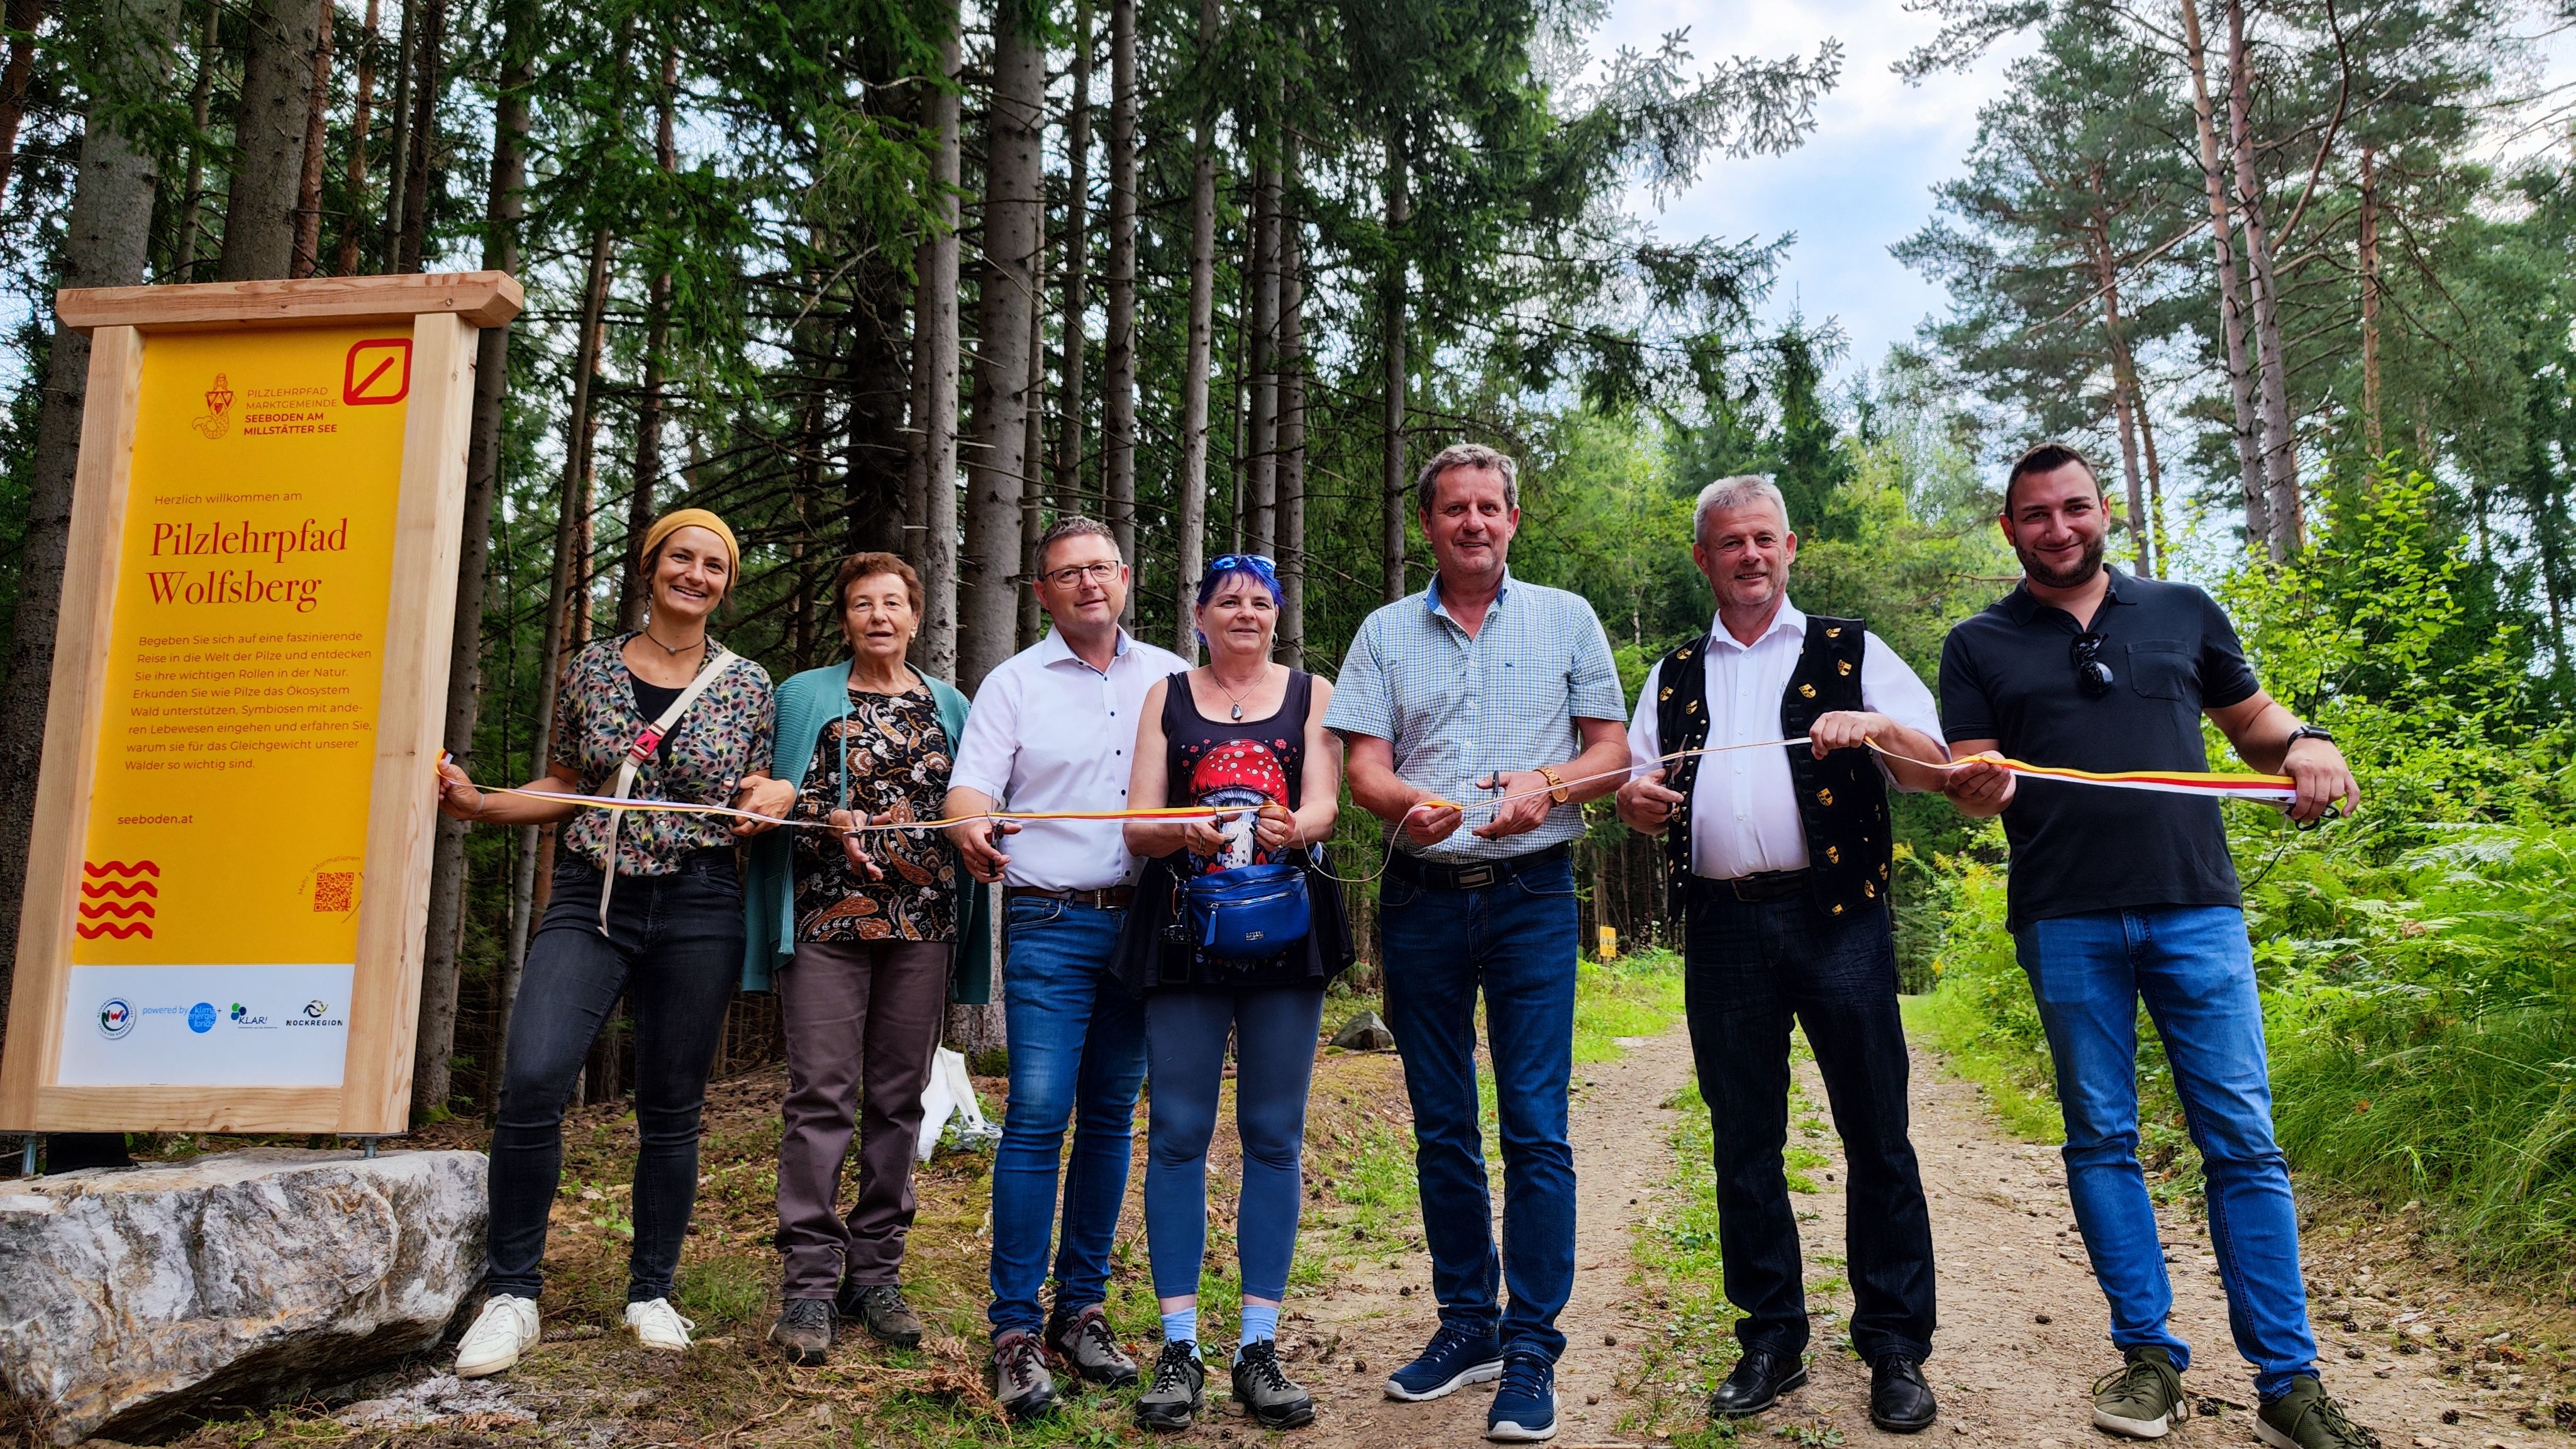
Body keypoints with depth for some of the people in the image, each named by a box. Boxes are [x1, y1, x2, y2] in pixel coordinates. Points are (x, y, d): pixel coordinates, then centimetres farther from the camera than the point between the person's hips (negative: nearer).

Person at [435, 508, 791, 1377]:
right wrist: (479, 804, 0)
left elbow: (762, 795, 12)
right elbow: (565, 786, 15)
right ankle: (511, 1296, 2)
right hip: (590, 898, 1)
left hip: (697, 907, 0)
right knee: (532, 1080, -15)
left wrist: (774, 797, -10)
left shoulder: (746, 683, 5)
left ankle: (652, 1292, 22)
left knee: (671, 1107, 6)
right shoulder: (591, 667, 8)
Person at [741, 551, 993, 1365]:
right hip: (826, 917, -2)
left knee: (899, 1100, 5)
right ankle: (811, 1285, 1)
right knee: (822, 1097, -6)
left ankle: (877, 1274, 15)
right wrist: (832, 822, -12)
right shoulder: (804, 696, 11)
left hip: (922, 923, 2)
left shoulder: (949, 707, 16)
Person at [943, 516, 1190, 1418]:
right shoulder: (1015, 683, 6)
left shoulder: (1170, 678, 12)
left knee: (1111, 1117, 8)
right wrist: (971, 830, -27)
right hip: (1050, 925, -3)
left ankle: (1081, 1309, 19)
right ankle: (1016, 1331, -2)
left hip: (1144, 920, 3)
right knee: (1037, 1116, -10)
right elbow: (971, 784, -4)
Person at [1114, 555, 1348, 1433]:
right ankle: (1178, 1350, 6)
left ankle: (1259, 1348, 10)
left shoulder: (1311, 694, 11)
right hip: (1185, 927, 0)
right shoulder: (1167, 698, 11)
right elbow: (1138, 826, 3)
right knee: (1178, 1133, -2)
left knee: (1274, 1135, 2)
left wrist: (1290, 829, -25)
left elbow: (1323, 805, -2)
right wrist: (1189, 832, -19)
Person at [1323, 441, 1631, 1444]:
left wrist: (1549, 784, -15)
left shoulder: (1565, 620, 8)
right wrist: (1408, 806, -20)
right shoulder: (1386, 634, 10)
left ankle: (1530, 1352, 4)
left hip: (1531, 895, -2)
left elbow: (1614, 754, 6)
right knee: (1441, 1127, 9)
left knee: (1536, 1125, -6)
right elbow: (1364, 770, 2)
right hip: (1423, 898, 2)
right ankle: (1467, 1324, 23)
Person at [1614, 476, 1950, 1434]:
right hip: (1723, 926, 3)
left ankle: (1896, 1345, 11)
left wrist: (1878, 726, -16)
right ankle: (1772, 1339, 19)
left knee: (1875, 1134, -1)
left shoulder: (1850, 652, 10)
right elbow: (1644, 796, 19)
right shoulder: (1674, 676, 19)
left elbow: (1937, 771, 4)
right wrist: (1635, 801, -5)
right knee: (1744, 1141, 7)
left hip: (1836, 915, -3)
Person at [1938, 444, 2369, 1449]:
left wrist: (2303, 741, -3)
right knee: (2101, 1140, 5)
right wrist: (1982, 788, -19)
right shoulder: (1980, 645, 10)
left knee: (2242, 1140, -1)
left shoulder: (2183, 611, 13)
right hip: (2065, 923, 0)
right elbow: (1973, 783, 5)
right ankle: (2149, 1356, 16)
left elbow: (2251, 718, 19)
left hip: (2197, 908, 0)